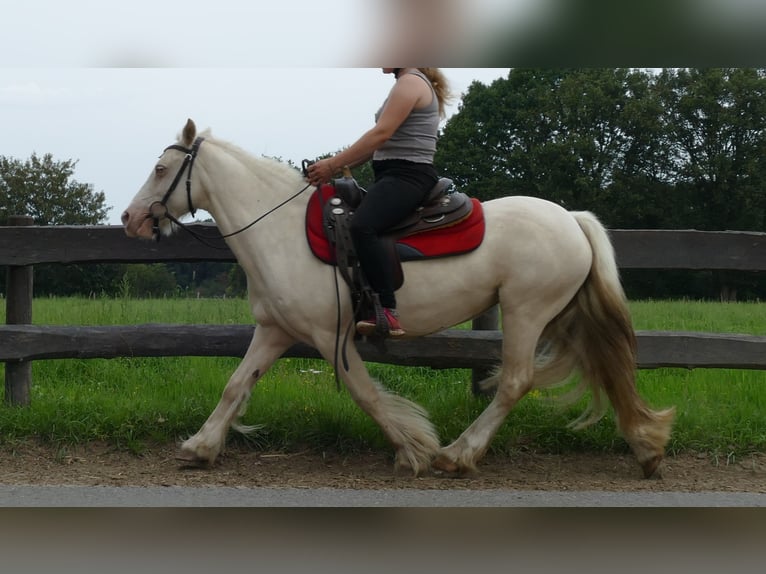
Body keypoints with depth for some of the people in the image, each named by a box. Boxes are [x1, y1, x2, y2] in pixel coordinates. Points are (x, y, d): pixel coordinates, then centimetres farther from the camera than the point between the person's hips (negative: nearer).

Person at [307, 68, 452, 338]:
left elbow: (381, 134, -18)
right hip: (393, 175, 12)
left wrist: (333, 165, -16)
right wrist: (340, 166, 12)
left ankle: (388, 313, -39)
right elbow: (381, 144, 21)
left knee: (362, 226, -34)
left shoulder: (410, 82, -9)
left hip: (408, 176, -12)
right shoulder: (411, 85, 23)